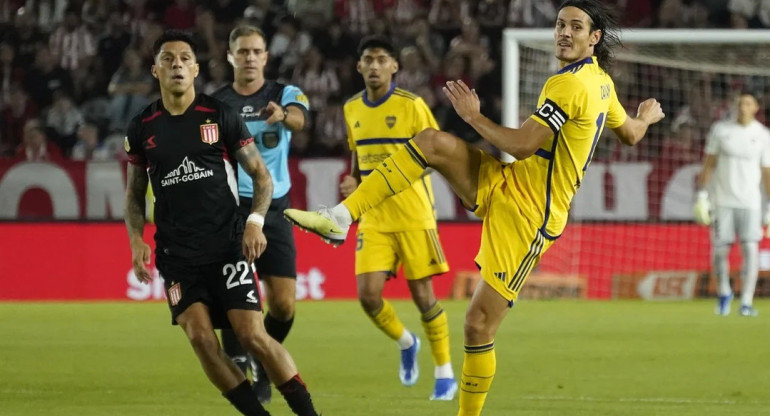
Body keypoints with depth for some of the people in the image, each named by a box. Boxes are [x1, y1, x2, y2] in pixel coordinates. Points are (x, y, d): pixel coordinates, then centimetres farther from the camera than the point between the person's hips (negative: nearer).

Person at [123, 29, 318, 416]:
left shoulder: (220, 115, -1)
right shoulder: (142, 127, 6)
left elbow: (261, 174, 4)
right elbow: (135, 193, 16)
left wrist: (255, 221, -13)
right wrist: (136, 239, -1)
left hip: (226, 243, -2)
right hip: (176, 252, 2)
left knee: (253, 335, -12)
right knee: (201, 339, -12)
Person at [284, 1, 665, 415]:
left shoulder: (570, 84, -19)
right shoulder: (600, 80, 10)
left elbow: (522, 146, -24)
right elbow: (631, 134, 26)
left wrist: (473, 116, -11)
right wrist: (647, 116, 49)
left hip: (525, 217, -9)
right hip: (504, 186, 9)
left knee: (479, 324, -9)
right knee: (432, 142, -12)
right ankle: (340, 218, -20)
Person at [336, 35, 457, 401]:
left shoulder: (411, 106, -8)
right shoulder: (352, 109, 7)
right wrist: (354, 183, 4)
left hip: (413, 216, -4)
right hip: (373, 219, 4)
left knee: (422, 294, -1)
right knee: (368, 295, -7)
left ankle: (444, 374, 15)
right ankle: (405, 343, 23)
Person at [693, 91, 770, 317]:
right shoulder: (720, 129, 2)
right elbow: (709, 164, 7)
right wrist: (701, 196, 1)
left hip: (750, 203, 0)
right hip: (722, 201, 0)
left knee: (750, 249, -13)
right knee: (719, 250, -1)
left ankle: (746, 302, -9)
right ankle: (724, 292, 25)